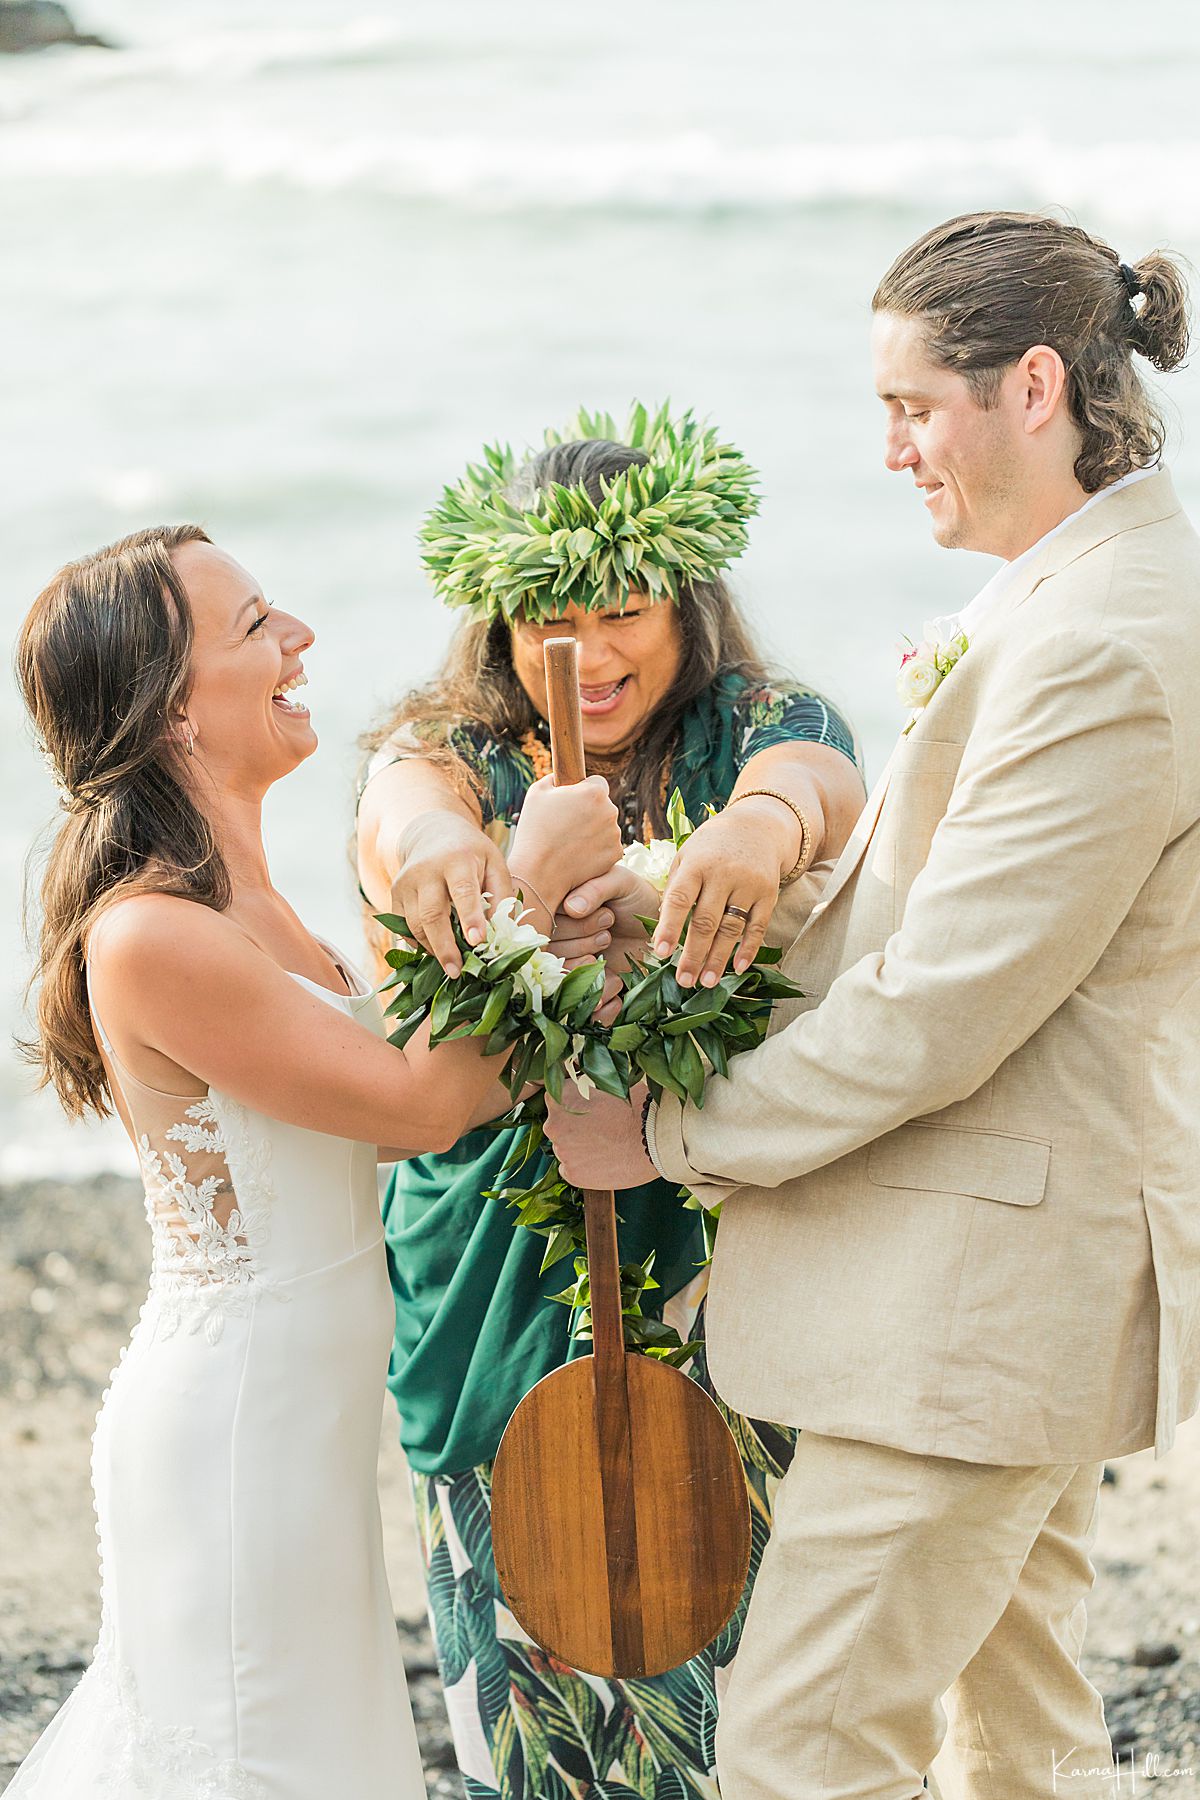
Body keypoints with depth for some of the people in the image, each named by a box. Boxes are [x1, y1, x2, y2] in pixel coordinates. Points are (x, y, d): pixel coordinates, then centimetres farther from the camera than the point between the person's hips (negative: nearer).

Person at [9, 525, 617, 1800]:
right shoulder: (151, 940, -24)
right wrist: (533, 876, -14)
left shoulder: (236, 904, 6)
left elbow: (381, 1114, 11)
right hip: (236, 1424, -9)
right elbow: (418, 1104, -19)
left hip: (288, 1412, 9)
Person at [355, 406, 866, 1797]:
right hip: (498, 1288, 2)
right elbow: (398, 802, -23)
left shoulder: (756, 728, -1)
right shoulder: (455, 749, 2)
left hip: (713, 1257, -1)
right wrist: (430, 842, -50)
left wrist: (763, 825, -53)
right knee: (524, 1651, 9)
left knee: (714, 1640, 4)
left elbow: (816, 777, -27)